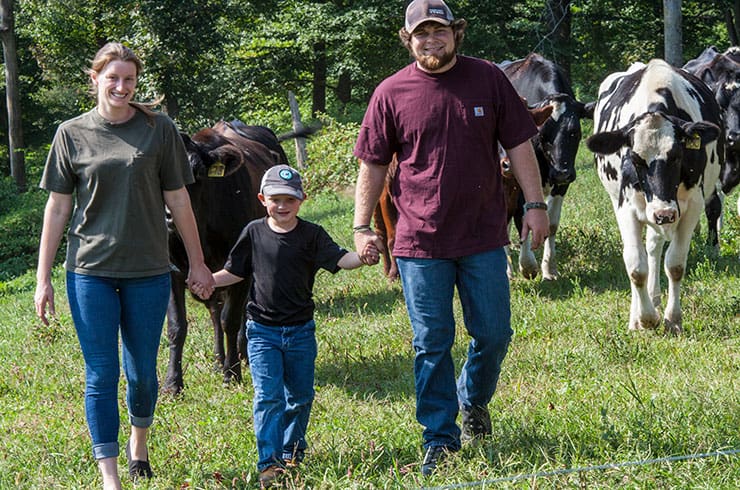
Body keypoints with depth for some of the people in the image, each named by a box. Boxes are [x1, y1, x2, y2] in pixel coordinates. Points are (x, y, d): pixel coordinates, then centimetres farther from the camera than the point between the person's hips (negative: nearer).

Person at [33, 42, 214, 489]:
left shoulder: (159, 129, 0)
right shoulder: (72, 134, 1)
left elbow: (178, 200, 6)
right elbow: (58, 207, 4)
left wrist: (197, 262, 8)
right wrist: (43, 278, 3)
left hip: (148, 270, 1)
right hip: (90, 271, -1)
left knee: (142, 371, 10)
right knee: (101, 375, -1)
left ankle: (140, 441, 37)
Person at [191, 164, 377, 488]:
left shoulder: (311, 235, -3)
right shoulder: (254, 233, 1)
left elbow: (338, 259, -16)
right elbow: (235, 272, 10)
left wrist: (361, 257, -36)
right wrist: (209, 280, -7)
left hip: (301, 330, 1)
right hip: (262, 330, -1)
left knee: (300, 395, 13)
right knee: (268, 395, -10)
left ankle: (293, 450, 33)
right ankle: (270, 463, -12)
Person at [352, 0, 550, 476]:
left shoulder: (489, 79, 1)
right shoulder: (391, 93, -1)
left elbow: (519, 146, 5)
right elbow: (373, 165, 4)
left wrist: (536, 205, -1)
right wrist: (362, 225, 0)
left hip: (484, 239, 1)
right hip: (420, 242, -1)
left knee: (494, 335, 7)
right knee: (432, 345, 3)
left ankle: (473, 400, 37)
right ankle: (440, 441, 14)